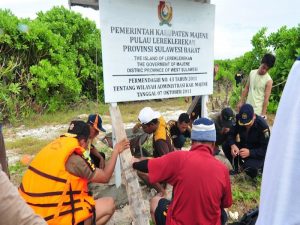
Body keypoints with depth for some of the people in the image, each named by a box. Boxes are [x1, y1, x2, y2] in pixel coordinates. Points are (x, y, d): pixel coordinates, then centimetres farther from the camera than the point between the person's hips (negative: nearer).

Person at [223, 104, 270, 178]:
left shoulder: (262, 125, -25)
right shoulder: (238, 120, -15)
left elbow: (266, 149, -23)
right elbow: (231, 134, -9)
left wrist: (250, 152, -37)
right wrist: (233, 145, -31)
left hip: (257, 154, -4)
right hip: (243, 147, 5)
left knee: (249, 166, -34)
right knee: (226, 146, -20)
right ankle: (236, 168, 4)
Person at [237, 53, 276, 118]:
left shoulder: (268, 80, -13)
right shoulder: (252, 73, 2)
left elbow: (266, 98, -12)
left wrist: (263, 113, -13)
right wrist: (241, 102, 6)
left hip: (258, 111, -5)